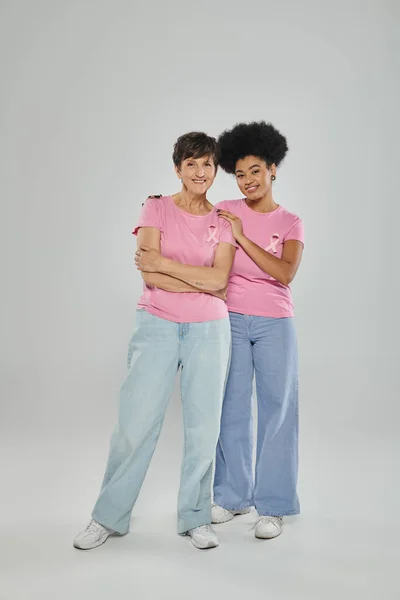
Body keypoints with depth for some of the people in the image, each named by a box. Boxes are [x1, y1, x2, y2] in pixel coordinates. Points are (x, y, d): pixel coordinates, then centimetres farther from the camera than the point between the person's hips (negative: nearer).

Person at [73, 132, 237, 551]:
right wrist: (203, 281, -11)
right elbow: (149, 275, -10)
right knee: (135, 421, 0)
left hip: (208, 328, 2)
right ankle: (108, 517, 18)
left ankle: (195, 518, 22)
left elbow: (219, 280, -8)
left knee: (203, 424, 5)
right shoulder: (156, 208, 2)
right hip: (157, 324, -1)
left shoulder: (222, 222, 7)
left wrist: (163, 262, -12)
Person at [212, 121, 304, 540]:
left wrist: (242, 237, -15)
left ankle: (272, 505, 14)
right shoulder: (226, 211, 4)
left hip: (274, 324, 0)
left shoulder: (290, 223, 4)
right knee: (232, 408, 5)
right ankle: (232, 495, 22)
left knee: (277, 409, 2)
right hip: (230, 320, 0)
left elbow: (285, 273, -12)